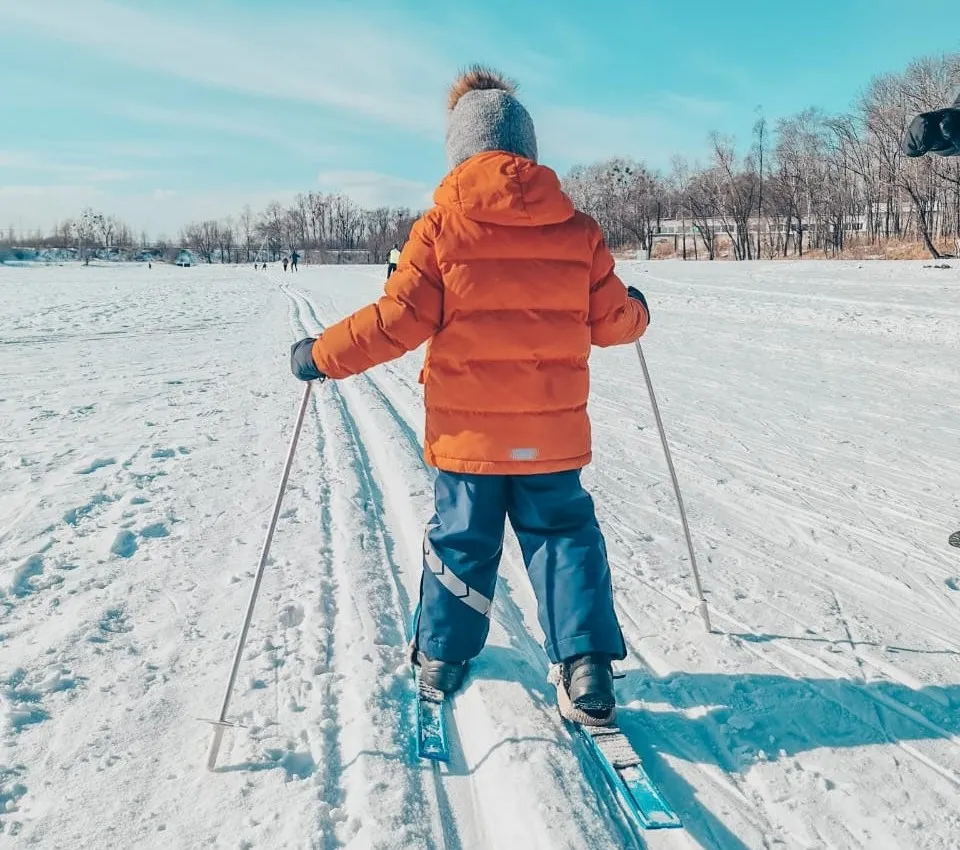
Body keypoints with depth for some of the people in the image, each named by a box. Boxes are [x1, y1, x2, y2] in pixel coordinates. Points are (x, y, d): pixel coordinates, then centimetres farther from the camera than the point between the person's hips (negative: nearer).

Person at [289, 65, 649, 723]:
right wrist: (639, 311, 29)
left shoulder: (441, 227, -9)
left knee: (461, 540, 16)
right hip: (553, 433, 1)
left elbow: (397, 322, -11)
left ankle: (442, 656, 32)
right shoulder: (577, 228, 0)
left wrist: (319, 356, 1)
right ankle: (587, 669, 10)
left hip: (468, 432, -1)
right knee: (564, 536, 14)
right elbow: (613, 322, 5)